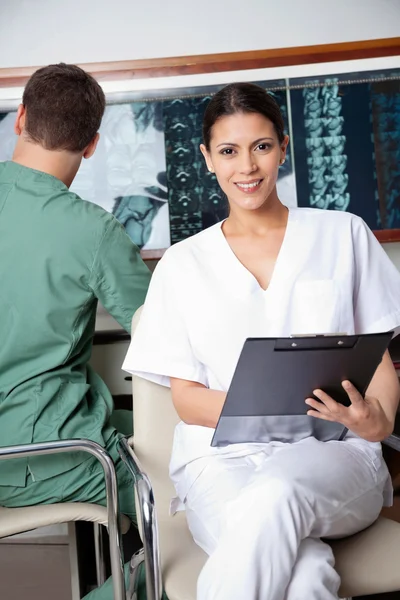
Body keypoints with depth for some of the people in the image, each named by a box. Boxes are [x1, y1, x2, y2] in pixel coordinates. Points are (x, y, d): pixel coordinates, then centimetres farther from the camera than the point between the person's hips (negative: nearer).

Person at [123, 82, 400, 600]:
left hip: (331, 450, 1)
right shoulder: (182, 265, 11)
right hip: (222, 455, 0)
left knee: (273, 498, -35)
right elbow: (186, 398, 5)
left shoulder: (343, 235, 11)